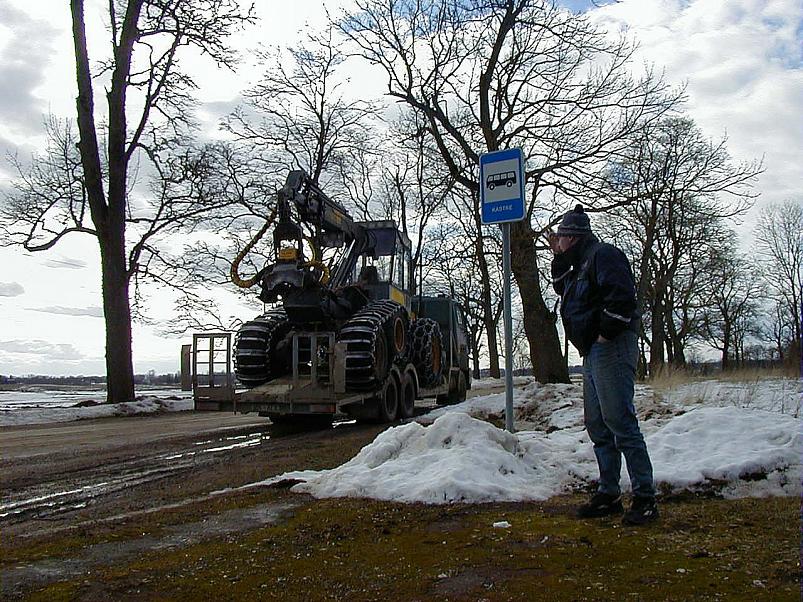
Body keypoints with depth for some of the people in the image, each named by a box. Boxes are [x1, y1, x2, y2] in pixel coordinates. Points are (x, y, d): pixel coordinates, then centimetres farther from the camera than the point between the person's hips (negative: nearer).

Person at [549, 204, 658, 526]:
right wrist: (559, 260, 21)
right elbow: (562, 288, 33)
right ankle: (608, 494, 18)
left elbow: (620, 295, -22)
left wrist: (606, 333, -18)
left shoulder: (604, 255, -9)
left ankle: (645, 498, -7)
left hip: (611, 350, -11)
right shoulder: (583, 263, 22)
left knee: (620, 421, -12)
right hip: (593, 354, 11)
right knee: (598, 426, 12)